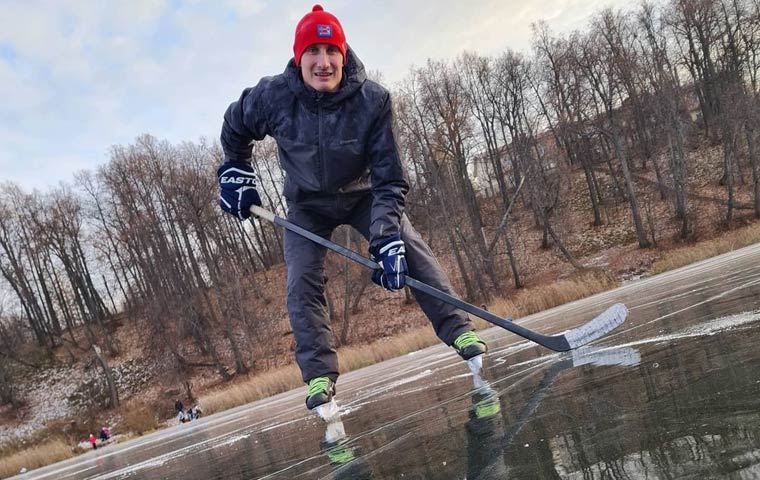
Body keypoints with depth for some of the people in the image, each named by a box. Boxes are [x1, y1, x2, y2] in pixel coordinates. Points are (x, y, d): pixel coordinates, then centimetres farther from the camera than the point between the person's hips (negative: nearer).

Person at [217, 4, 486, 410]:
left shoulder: (372, 100, -29)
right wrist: (235, 173, -1)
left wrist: (387, 238, -36)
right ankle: (319, 376, -7)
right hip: (307, 206, 1)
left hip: (362, 195, 0)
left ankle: (460, 332, -15)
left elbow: (389, 180, -26)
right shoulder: (273, 96, -25)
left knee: (410, 250, -20)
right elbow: (234, 128, 1)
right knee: (302, 283, -14)